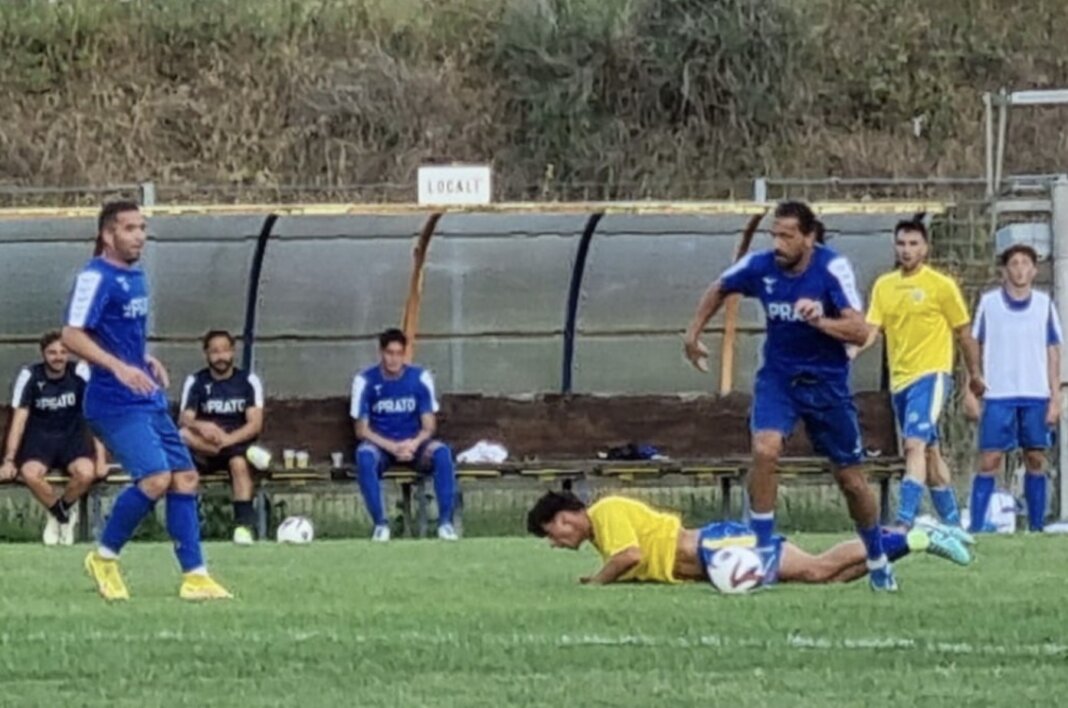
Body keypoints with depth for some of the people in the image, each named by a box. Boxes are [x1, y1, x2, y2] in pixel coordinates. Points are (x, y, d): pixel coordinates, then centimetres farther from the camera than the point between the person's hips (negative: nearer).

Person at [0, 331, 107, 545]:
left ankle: (62, 508, 1)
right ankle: (64, 516, -6)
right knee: (30, 473, -34)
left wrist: (100, 458, -15)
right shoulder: (29, 376, -10)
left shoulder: (81, 373, -9)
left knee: (86, 472, -33)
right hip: (40, 438, 0)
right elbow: (19, 420, -8)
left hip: (73, 438, 0)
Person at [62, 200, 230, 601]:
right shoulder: (96, 277, -13)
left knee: (184, 477, 3)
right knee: (156, 478, -20)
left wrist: (147, 362, 12)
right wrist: (119, 367, -30)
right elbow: (72, 335, -21)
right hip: (115, 403, -9)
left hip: (148, 400, 9)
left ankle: (194, 576, 6)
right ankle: (105, 558, -1)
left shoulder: (135, 277, 15)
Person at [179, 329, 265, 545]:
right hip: (204, 451, 1)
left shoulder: (248, 381, 2)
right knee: (183, 435, -31)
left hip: (239, 442, -1)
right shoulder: (195, 382, 4)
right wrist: (201, 427, -33)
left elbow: (255, 424, -8)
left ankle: (243, 524, -37)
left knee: (239, 462, -36)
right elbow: (184, 419, -9)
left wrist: (227, 439, -26)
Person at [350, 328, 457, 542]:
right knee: (364, 455, -37)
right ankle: (380, 523, -31)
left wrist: (414, 444, -23)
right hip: (381, 445, -1)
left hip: (413, 444, 1)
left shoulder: (420, 378, -2)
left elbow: (429, 426, -1)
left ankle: (445, 522, -27)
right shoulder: (365, 381, -6)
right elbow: (361, 429, -6)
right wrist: (391, 447, -22)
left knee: (442, 452, -31)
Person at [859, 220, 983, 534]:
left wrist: (975, 375, 10)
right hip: (900, 379, 6)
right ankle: (952, 525, 23)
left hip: (931, 375, -6)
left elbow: (964, 333, 4)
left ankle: (904, 524, -27)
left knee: (916, 445, -20)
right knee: (929, 452, 13)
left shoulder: (941, 285, -4)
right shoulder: (884, 285, 9)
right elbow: (871, 330, 1)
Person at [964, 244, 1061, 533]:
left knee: (1036, 461, 4)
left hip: (1037, 397, 2)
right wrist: (970, 392, 0)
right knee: (989, 461, -6)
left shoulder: (1044, 304, 6)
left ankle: (1037, 525, 10)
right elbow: (974, 348, 7)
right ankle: (975, 525, -6)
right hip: (998, 396, -2)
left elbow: (1053, 354, 8)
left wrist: (1055, 398, 2)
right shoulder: (988, 303, 3)